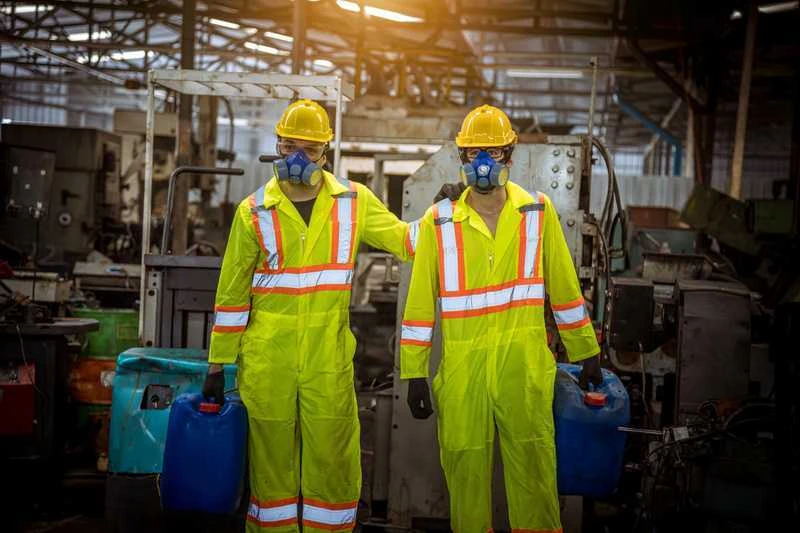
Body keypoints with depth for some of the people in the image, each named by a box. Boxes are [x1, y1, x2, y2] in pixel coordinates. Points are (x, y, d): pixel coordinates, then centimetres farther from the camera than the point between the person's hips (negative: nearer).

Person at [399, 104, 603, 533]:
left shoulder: (538, 212, 2)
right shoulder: (439, 221, 1)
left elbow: (564, 288, 8)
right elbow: (420, 301, 3)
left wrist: (586, 353, 12)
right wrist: (414, 373, 2)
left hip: (524, 367, 0)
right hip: (462, 369, 0)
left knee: (533, 469, 5)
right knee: (465, 472, 9)